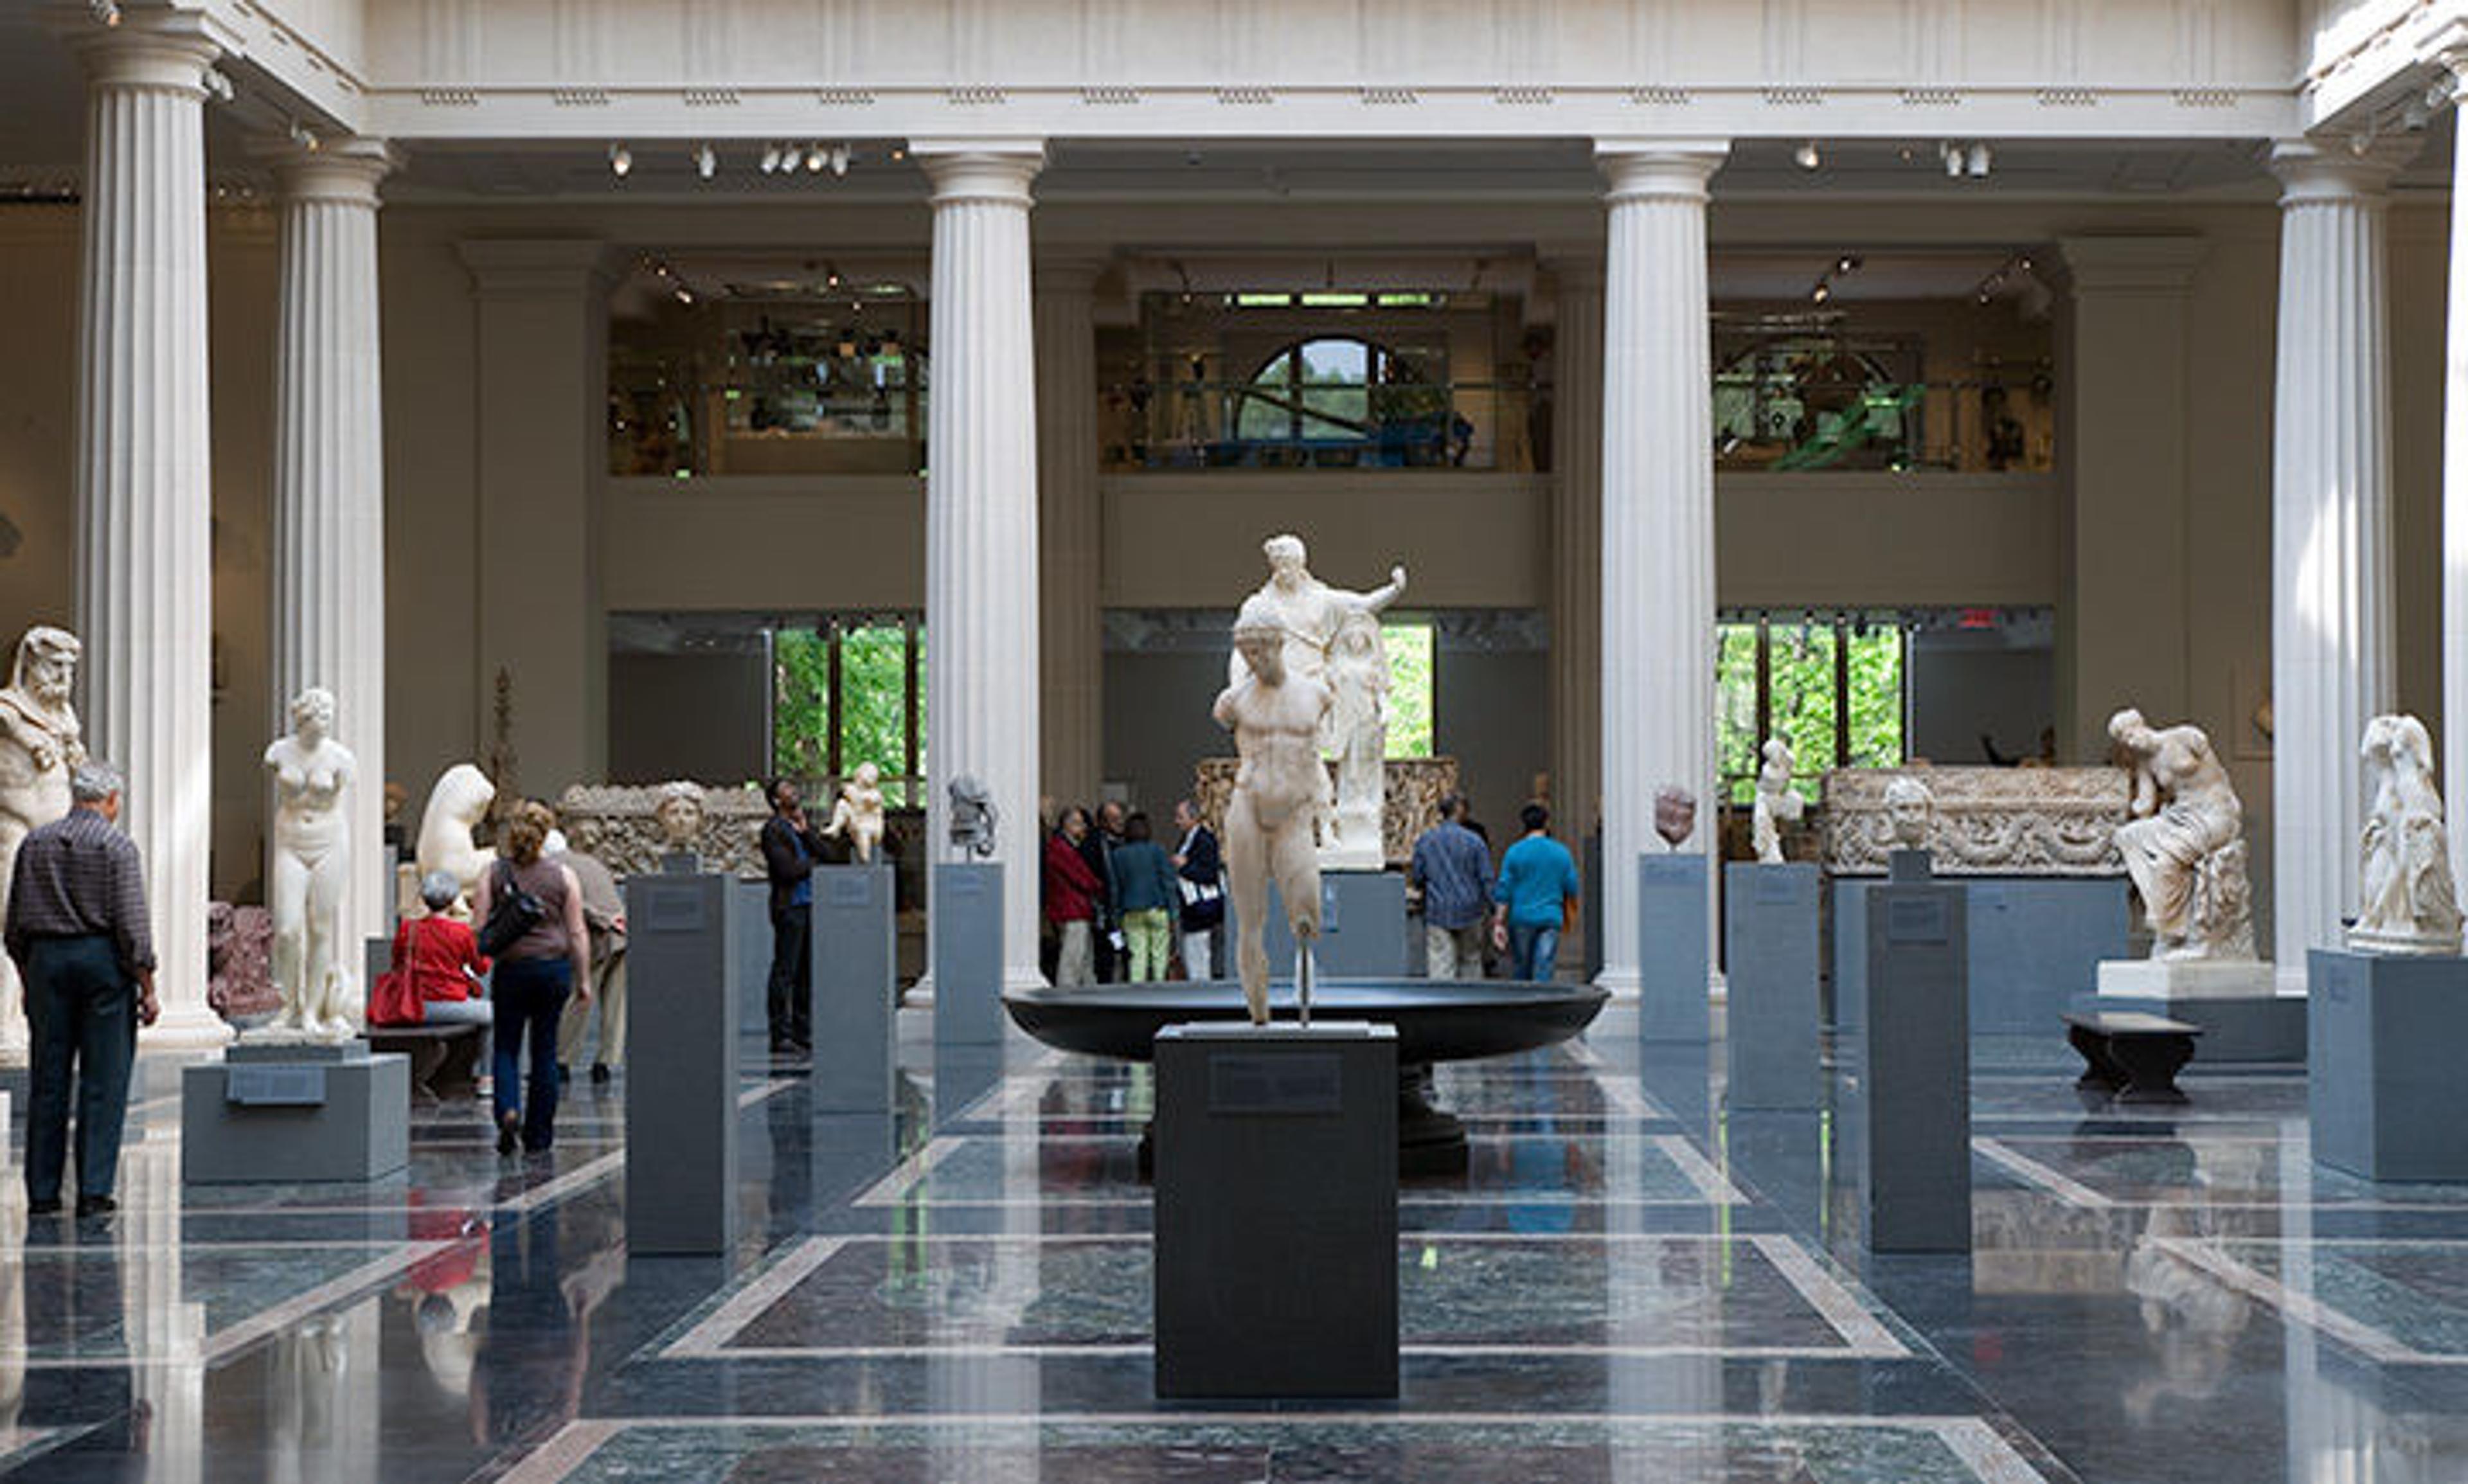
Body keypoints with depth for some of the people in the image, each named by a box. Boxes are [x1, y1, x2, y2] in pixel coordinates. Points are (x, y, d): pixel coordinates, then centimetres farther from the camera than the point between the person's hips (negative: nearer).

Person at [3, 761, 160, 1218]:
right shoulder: (117, 847, -6)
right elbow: (132, 924, -11)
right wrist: (147, 988, -6)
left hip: (46, 960, 4)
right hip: (103, 958, -4)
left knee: (47, 1082, 7)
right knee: (103, 1083, 0)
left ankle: (42, 1192, 8)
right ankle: (93, 1192, -3)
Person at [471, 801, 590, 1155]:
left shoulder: (492, 875, -2)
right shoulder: (563, 877, -1)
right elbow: (578, 933, 0)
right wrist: (583, 980, 6)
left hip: (511, 969, -1)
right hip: (555, 968, 1)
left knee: (506, 1046, 10)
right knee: (545, 1050, 8)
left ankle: (508, 1110, -16)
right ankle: (539, 1134, 13)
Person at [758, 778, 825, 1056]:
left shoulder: (801, 825, 19)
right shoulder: (773, 829, -6)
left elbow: (821, 853, 6)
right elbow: (787, 869, -15)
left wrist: (804, 829, -4)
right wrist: (812, 864, 2)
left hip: (809, 904, 8)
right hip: (789, 906, -8)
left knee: (807, 972, 8)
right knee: (785, 972, -7)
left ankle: (803, 1033, 12)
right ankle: (780, 1037, -7)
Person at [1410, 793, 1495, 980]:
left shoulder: (1425, 840, -1)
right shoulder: (1474, 841, -6)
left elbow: (1417, 878, 3)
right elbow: (1486, 878, -6)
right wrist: (1492, 909, 4)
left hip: (1438, 913, 1)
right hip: (1468, 911, -1)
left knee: (1440, 968, -1)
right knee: (1470, 961, 15)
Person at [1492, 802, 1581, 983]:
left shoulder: (1515, 852, -3)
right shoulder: (1561, 852, 3)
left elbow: (1504, 891, -5)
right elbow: (1571, 890, 9)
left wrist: (1499, 922, -3)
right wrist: (1566, 915, 27)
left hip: (1522, 918, -1)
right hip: (1551, 919, 1)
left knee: (1523, 973, 12)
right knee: (1544, 973, -3)